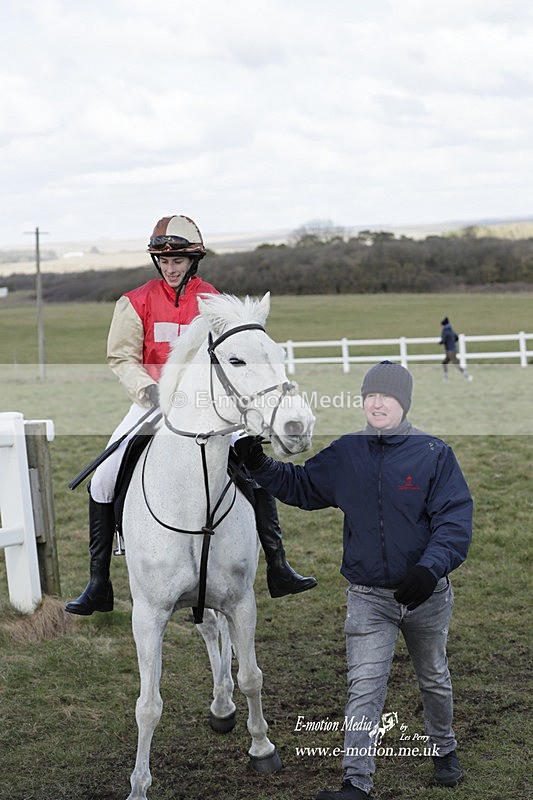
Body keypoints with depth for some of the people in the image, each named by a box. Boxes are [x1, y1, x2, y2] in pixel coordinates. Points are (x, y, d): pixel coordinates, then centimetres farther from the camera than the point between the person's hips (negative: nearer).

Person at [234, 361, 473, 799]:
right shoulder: (345, 454, -1)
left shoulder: (434, 454, -11)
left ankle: (444, 749, 45)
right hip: (368, 598, 1)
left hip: (426, 594, -1)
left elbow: (455, 518, -16)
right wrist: (259, 465, -5)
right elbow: (300, 485, 12)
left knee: (433, 679, 21)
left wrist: (431, 568, -31)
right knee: (364, 688, -8)